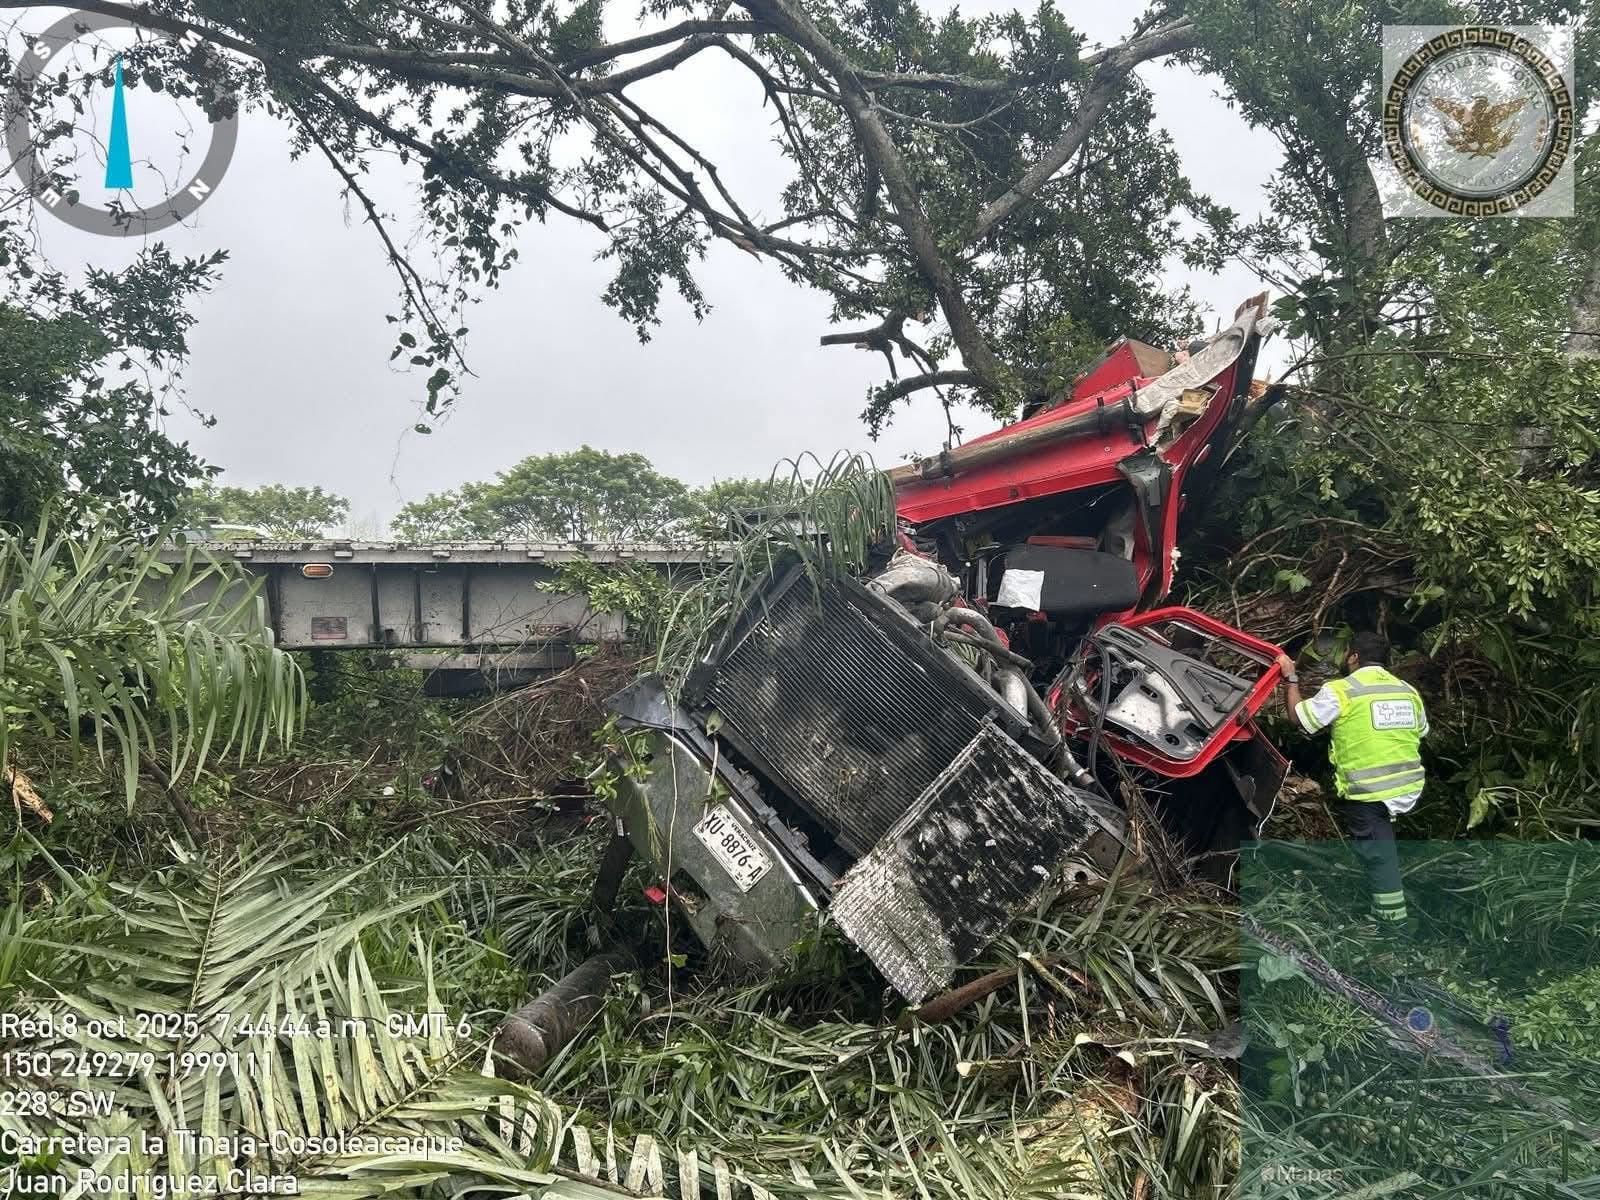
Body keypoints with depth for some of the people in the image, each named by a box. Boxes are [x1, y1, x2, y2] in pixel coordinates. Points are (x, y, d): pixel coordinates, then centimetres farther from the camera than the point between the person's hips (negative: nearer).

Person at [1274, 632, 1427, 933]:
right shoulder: (1408, 691, 9)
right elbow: (1420, 733, 21)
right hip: (1409, 788, 6)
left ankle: (1393, 927, 2)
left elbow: (1299, 716, 1)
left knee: (1379, 858, -2)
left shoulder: (1340, 691, -8)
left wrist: (1290, 678, 13)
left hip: (1368, 795, -6)